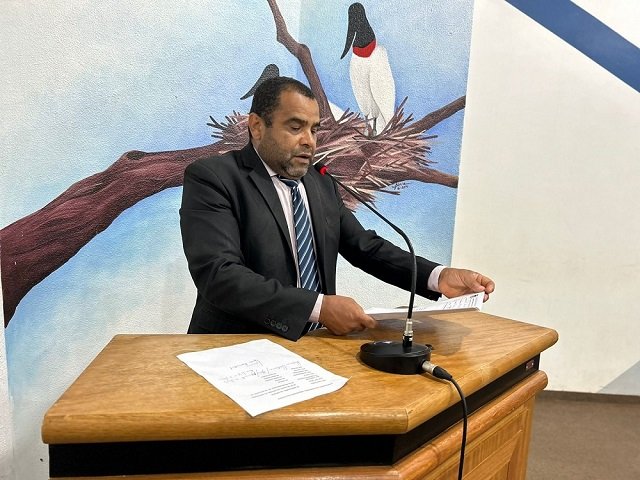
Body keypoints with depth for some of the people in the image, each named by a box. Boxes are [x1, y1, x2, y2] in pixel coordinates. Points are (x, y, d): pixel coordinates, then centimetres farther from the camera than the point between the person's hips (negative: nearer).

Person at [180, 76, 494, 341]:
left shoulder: (323, 186, 11)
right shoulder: (211, 178, -9)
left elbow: (366, 248, 11)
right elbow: (218, 274, -20)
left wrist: (438, 276, -5)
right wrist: (319, 307, -27)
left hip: (309, 344, 6)